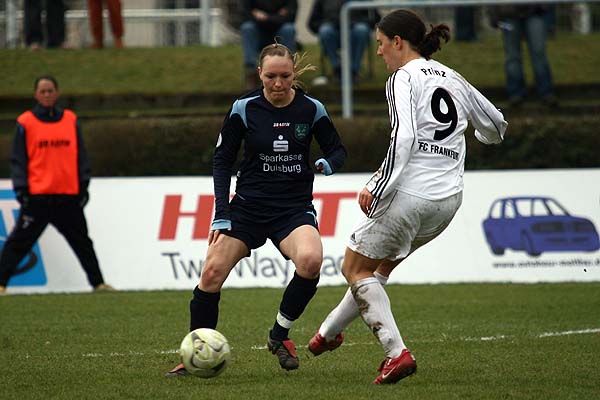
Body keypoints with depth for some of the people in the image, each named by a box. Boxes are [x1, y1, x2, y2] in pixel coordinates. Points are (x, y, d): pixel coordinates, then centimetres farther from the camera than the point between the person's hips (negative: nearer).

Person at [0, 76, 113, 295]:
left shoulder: (71, 120, 8)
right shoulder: (26, 123, 0)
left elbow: (80, 156, 11)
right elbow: (18, 159, 0)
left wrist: (83, 185, 6)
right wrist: (21, 189, -7)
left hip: (68, 195, 3)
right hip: (37, 196, -3)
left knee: (82, 242, 12)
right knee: (19, 242, -3)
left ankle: (98, 282, 21)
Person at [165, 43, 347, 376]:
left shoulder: (311, 109, -3)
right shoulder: (245, 108, -4)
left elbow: (338, 150, 9)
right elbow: (222, 160, 3)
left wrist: (328, 164, -15)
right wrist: (221, 214, -6)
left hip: (295, 208, -1)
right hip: (248, 207, 1)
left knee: (311, 259, -31)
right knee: (212, 272, -15)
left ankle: (280, 334, -7)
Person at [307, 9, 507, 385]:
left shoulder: (404, 78, -6)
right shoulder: (452, 78, 15)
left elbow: (404, 138, -20)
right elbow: (496, 127, 24)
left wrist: (377, 187, -18)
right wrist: (482, 132, 47)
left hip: (410, 194, -8)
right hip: (449, 198, 8)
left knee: (355, 269, 7)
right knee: (380, 266, 25)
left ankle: (397, 352, -8)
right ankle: (329, 332, 38)